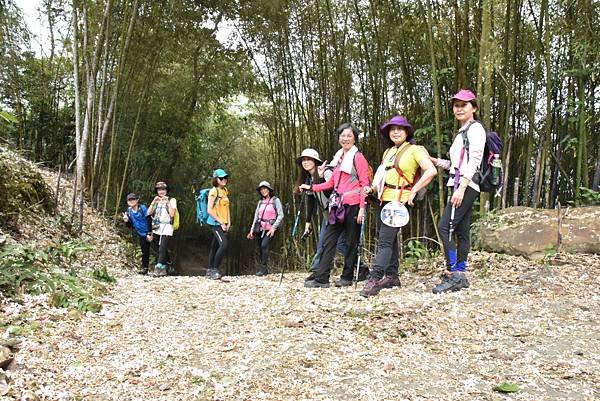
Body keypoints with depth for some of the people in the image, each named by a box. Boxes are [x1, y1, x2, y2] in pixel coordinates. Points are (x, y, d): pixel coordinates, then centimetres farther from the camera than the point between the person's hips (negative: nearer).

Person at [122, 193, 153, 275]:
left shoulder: (143, 208, -18)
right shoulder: (129, 211, 0)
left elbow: (149, 221, -18)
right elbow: (130, 225, 7)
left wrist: (149, 234, -21)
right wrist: (126, 221, -16)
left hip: (148, 233, -5)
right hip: (141, 234, 5)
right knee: (144, 251, 11)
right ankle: (144, 268, 21)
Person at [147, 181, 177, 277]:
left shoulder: (171, 200, 2)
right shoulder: (156, 200, 17)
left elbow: (172, 214, -12)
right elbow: (149, 213, 6)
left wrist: (168, 202, -14)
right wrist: (153, 202, -4)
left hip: (166, 228, -5)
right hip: (156, 228, 5)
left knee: (162, 249, -14)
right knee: (161, 249, 10)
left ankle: (158, 268, -16)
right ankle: (164, 268, 22)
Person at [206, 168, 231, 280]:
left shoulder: (225, 191, 14)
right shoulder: (213, 191, -9)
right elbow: (210, 210, -13)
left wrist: (228, 222, 8)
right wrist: (221, 222, -13)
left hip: (223, 224, 8)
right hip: (215, 223, -8)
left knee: (215, 246, 11)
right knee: (224, 244, -20)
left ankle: (210, 271, 17)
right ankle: (215, 270, -12)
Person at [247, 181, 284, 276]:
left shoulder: (275, 200, -2)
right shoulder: (261, 202, 13)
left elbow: (280, 215, -7)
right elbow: (256, 216, 16)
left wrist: (274, 227, -14)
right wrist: (252, 230, 11)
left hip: (270, 229, -5)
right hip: (260, 228, 5)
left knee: (264, 245, -21)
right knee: (260, 249, 3)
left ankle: (263, 268, -18)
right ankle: (264, 270, 12)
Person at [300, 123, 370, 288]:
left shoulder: (358, 157, -2)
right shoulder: (339, 158, 18)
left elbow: (365, 184, -8)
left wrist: (362, 207, -16)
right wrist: (311, 187, 12)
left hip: (353, 205, -7)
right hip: (338, 205, 7)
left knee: (351, 242, 3)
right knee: (328, 240, 2)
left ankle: (347, 277, 14)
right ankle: (321, 278, 4)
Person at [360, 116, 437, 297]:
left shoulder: (415, 150, -5)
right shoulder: (388, 152, 17)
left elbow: (431, 171, -15)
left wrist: (413, 191, -19)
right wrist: (373, 188, 8)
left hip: (400, 200, -8)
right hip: (386, 199, 8)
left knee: (384, 240, -15)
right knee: (390, 238, 13)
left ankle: (374, 280, -18)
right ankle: (391, 276, 22)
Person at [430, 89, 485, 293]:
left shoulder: (475, 128, -4)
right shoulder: (462, 132, 24)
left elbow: (474, 161, -15)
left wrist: (461, 188, -23)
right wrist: (435, 161, 14)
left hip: (466, 186, -10)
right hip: (461, 185, 10)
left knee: (445, 226, -16)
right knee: (461, 231, 7)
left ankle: (453, 273, -14)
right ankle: (460, 276, 10)